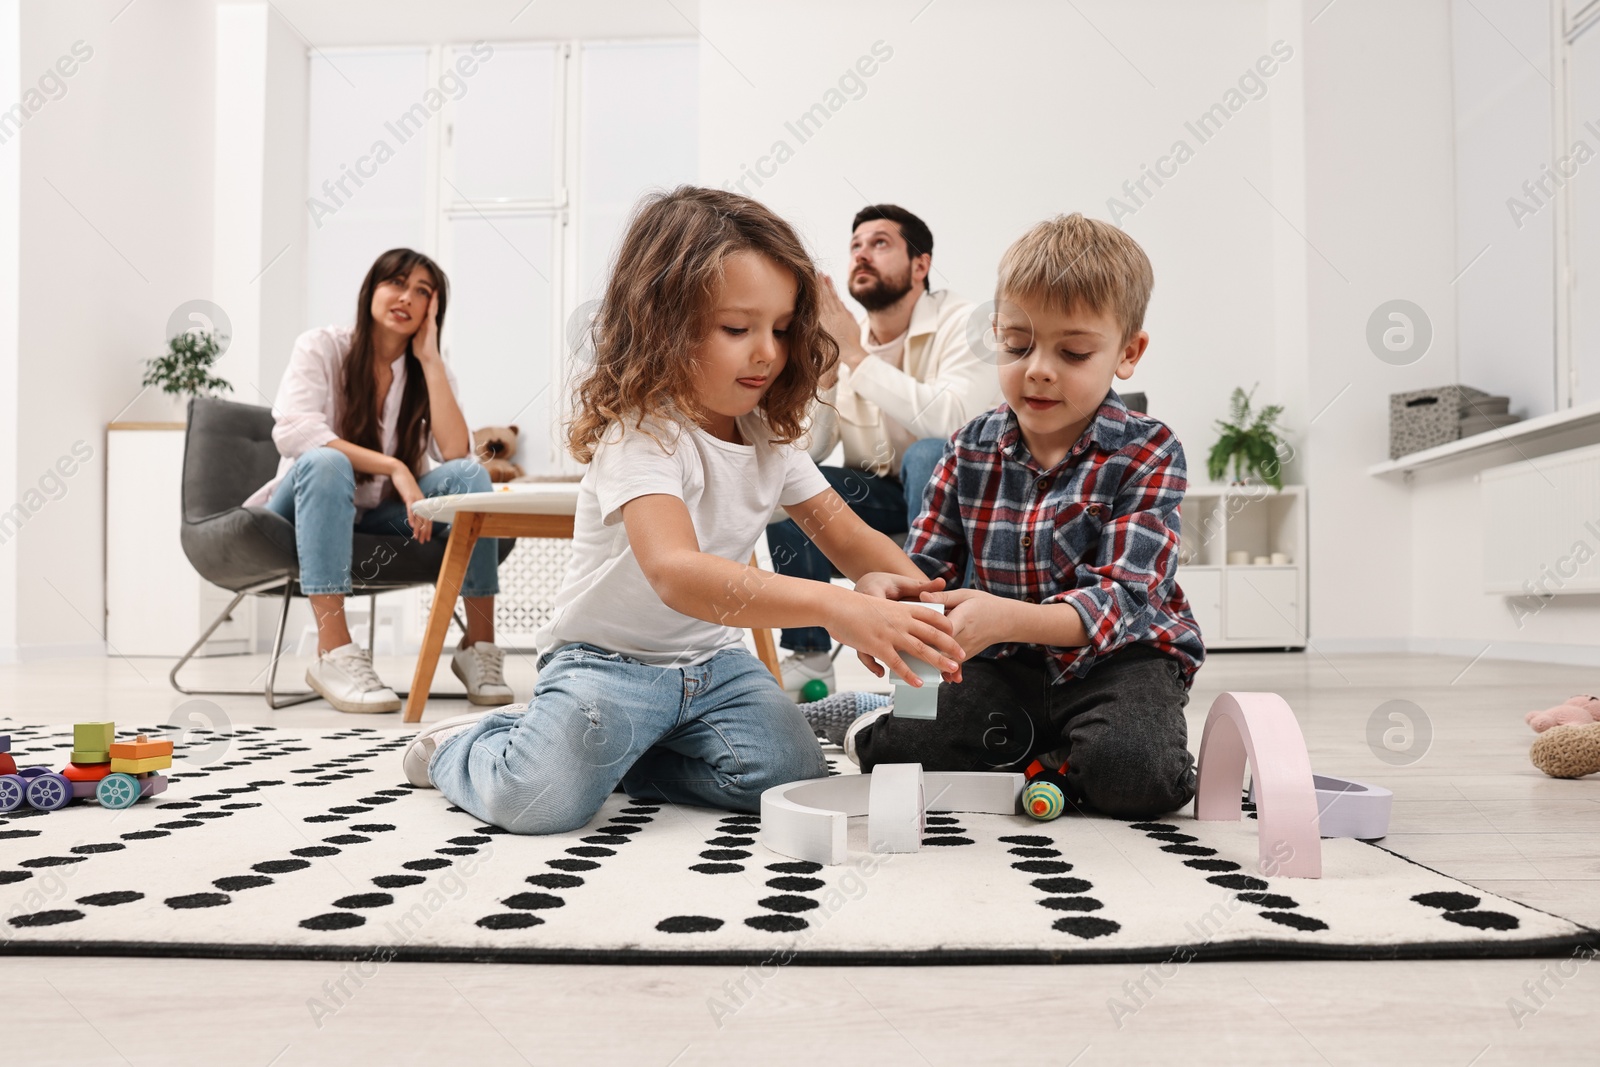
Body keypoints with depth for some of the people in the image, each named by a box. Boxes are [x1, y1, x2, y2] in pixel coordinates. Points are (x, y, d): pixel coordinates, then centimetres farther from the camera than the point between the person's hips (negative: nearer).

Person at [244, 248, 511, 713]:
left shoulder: (432, 372, 2)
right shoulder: (321, 347, -6)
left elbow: (457, 455, -17)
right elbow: (291, 430, -25)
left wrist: (429, 357, -15)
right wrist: (395, 468, -31)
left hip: (384, 519, 3)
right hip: (307, 512, -3)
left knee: (470, 475, -23)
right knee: (325, 462, -36)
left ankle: (479, 644, -24)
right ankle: (333, 653, -44)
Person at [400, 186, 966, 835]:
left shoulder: (771, 435, 1)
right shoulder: (640, 433, -24)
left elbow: (848, 536, 3)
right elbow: (676, 573, -41)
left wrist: (916, 591, -21)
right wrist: (833, 607, -52)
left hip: (711, 660, 7)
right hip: (607, 656, -6)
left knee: (793, 777, -15)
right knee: (542, 799, -28)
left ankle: (611, 748, 8)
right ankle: (462, 748, 12)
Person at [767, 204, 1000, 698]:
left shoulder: (962, 321, -14)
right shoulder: (846, 339, 0)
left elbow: (953, 420, -33)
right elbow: (806, 452, -6)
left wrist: (857, 356, -28)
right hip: (880, 495, 5)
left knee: (928, 453, -34)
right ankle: (809, 656, -10)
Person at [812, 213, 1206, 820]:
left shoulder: (1147, 455, -11)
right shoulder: (972, 449, 2)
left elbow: (1120, 599, -21)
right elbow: (923, 565, 4)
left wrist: (1007, 617, -40)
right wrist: (880, 587, -24)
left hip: (1118, 657, -3)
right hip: (1007, 662, 4)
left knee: (1131, 774, -33)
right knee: (889, 749, -15)